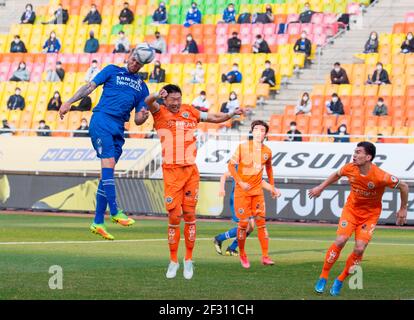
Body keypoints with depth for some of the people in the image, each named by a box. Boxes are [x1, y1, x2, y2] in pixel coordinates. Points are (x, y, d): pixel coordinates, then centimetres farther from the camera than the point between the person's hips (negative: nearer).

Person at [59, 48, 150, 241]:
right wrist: (69, 102, -5)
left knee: (107, 172, 3)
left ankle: (98, 222, 5)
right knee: (108, 163, -19)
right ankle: (114, 212, -24)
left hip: (119, 129, 5)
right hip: (102, 120, -5)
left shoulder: (142, 87, 21)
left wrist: (143, 116, -6)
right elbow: (90, 87, 5)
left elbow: (137, 120, 17)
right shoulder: (112, 71, 11)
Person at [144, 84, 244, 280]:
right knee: (174, 216, -3)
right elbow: (148, 102, -19)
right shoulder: (160, 112, 2)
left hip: (191, 170, 2)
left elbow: (213, 118, 21)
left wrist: (230, 115, 4)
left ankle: (189, 260, 13)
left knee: (189, 215, 3)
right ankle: (173, 261, 10)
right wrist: (157, 96, -42)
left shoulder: (189, 112, 11)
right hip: (171, 171, -2)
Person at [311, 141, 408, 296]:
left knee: (359, 249, -13)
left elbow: (403, 186, -15)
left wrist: (403, 209, -5)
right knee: (340, 241, -15)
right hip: (351, 208, 2)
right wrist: (320, 188, 11)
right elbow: (337, 175, 8)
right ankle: (323, 277, -1)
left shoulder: (380, 176, -29)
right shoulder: (350, 169, -17)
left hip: (370, 214, -2)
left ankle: (340, 280, 7)